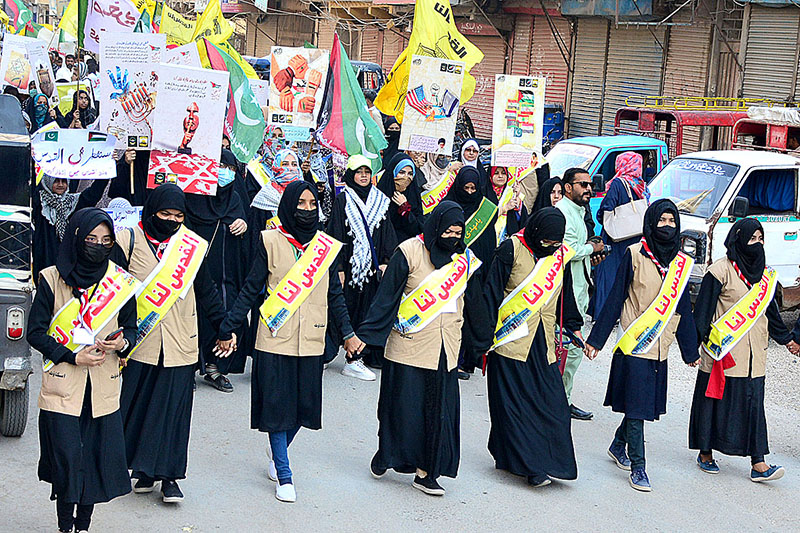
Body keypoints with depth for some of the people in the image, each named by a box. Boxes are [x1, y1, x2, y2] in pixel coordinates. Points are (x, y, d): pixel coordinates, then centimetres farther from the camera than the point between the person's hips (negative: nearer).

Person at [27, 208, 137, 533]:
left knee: (98, 461, 3)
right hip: (62, 387, -2)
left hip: (104, 390, 2)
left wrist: (123, 343, -11)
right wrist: (73, 357, -12)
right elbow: (36, 333, -1)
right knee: (67, 460, -5)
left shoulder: (120, 282, 5)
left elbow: (131, 328, 13)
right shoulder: (51, 279, -2)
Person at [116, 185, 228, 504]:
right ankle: (144, 470, 22)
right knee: (139, 406, 7)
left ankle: (168, 476, 9)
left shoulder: (193, 246, 3)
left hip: (180, 346, 1)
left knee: (173, 409, 1)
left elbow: (206, 292, 12)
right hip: (140, 343, -1)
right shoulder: (129, 242, -4)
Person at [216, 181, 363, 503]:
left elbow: (335, 295, 15)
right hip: (275, 338, -3)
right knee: (277, 403, -1)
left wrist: (347, 332, 14)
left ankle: (278, 451, 35)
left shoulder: (326, 246, 7)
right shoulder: (271, 241, -2)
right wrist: (228, 328, -2)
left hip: (310, 340, 3)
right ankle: (284, 476, 7)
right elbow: (251, 290, 0)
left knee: (304, 404, 7)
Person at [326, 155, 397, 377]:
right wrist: (339, 267, -10)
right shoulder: (342, 200, 0)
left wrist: (385, 261, 3)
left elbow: (387, 233, 14)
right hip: (350, 264, -4)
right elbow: (336, 234, -4)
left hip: (373, 265, 4)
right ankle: (353, 360, -3)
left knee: (368, 309, 2)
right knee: (351, 308, -5)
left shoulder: (380, 200, 13)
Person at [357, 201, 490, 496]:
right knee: (403, 404, 3)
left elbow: (472, 303, 17)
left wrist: (483, 340, 21)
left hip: (446, 347, 4)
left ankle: (425, 471, 12)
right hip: (410, 342, -4)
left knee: (439, 408, 4)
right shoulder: (410, 252, -8)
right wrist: (365, 334, -9)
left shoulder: (464, 259, 7)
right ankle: (386, 454, 26)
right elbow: (387, 295, -7)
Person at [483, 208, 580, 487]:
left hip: (543, 344, 5)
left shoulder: (560, 255, 8)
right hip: (510, 339, -5)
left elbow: (565, 297, 22)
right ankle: (532, 466, -4)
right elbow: (492, 292, -7)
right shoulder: (511, 249, -8)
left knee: (551, 400, -1)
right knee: (514, 402, -6)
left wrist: (575, 328, 23)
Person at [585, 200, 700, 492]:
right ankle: (637, 467, 3)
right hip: (634, 344, -5)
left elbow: (684, 309, 15)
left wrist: (690, 352, 18)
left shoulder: (682, 263, 8)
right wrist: (595, 339, -4)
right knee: (636, 404, -4)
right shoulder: (635, 254, -6)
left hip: (660, 347, 5)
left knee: (645, 402, 12)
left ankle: (618, 445, 35)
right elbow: (615, 299, -4)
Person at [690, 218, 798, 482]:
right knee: (716, 400, 3)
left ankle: (758, 464, -2)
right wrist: (708, 339, -16)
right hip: (723, 350, -5)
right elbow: (703, 309, -8)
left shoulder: (765, 274, 12)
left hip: (754, 352, 5)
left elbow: (770, 310, 22)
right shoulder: (721, 270, -8)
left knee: (753, 403, 1)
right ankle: (705, 454, 19)